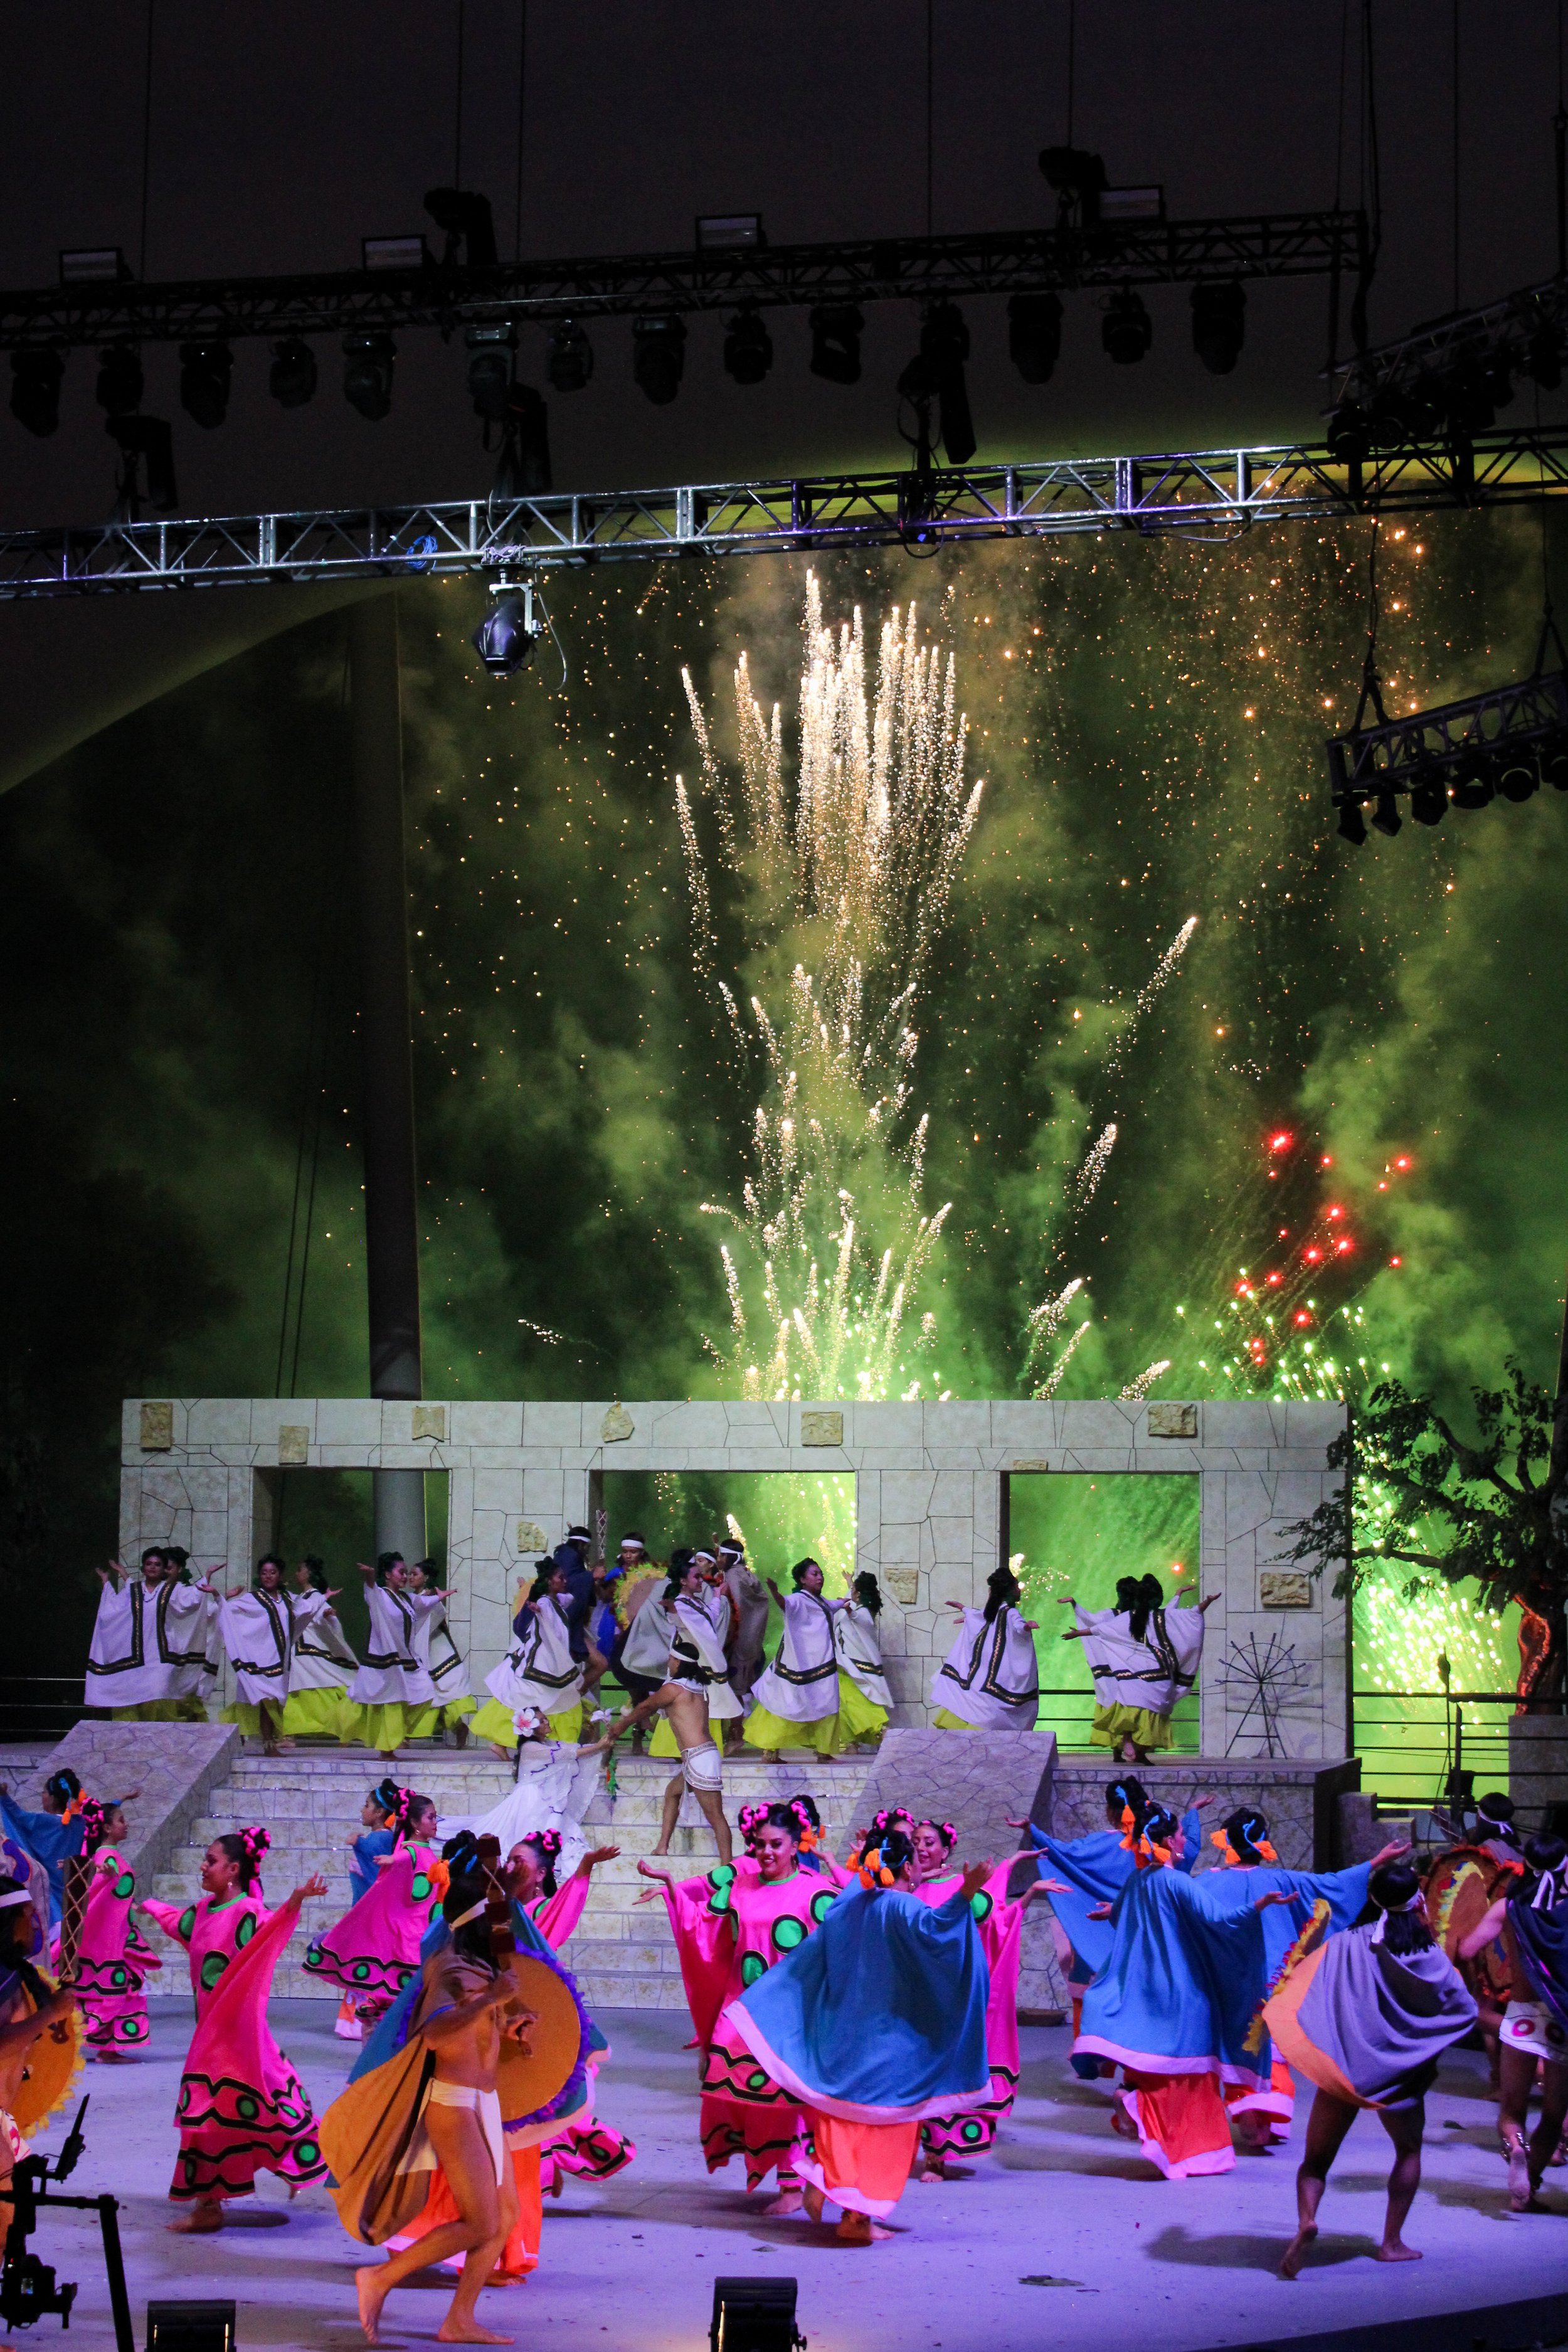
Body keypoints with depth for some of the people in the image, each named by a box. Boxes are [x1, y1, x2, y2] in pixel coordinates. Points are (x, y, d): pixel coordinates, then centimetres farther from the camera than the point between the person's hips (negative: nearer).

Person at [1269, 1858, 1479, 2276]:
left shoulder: (1348, 1945, -7)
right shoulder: (1430, 1958, -3)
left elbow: (1299, 1986, -14)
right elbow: (1464, 2009, 10)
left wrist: (1265, 2022, -5)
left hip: (1343, 2065, -1)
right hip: (1400, 2073, 1)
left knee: (1317, 2159, 5)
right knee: (1408, 2151, 25)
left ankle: (1306, 2219, -25)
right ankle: (1392, 2242, 20)